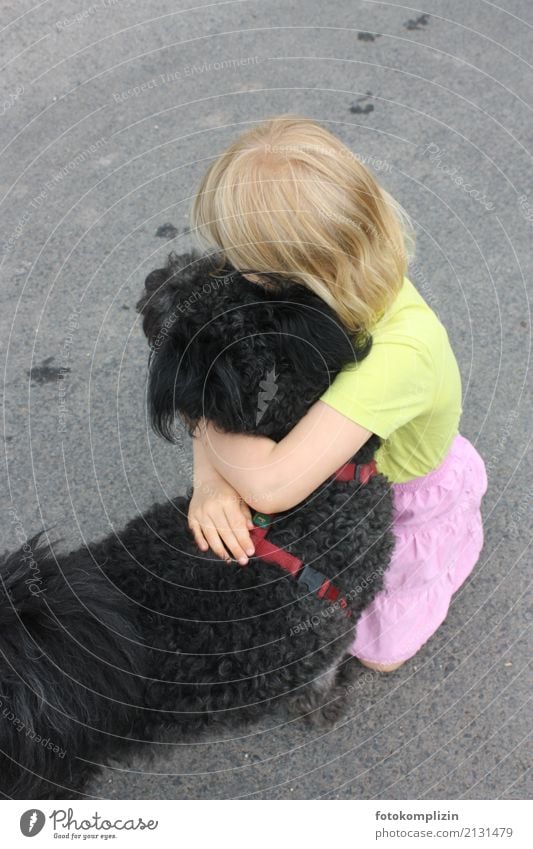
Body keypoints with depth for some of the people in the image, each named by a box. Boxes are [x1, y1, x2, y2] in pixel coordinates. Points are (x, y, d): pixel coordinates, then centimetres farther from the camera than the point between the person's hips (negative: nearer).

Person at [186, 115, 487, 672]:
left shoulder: (402, 347, -46)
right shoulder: (347, 279, -27)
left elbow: (271, 485, -50)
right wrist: (209, 476, -38)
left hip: (407, 496, -5)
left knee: (378, 652, 17)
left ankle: (454, 542, 32)